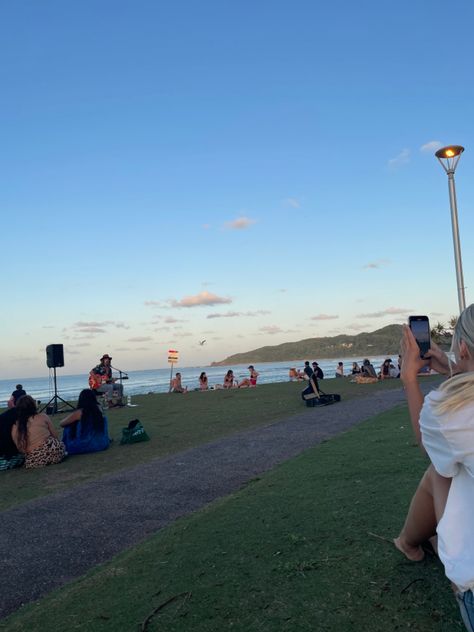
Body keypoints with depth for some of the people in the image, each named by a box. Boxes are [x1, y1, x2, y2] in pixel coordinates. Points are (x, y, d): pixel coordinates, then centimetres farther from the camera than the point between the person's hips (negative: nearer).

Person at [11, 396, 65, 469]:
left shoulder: (15, 428, 2)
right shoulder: (43, 417, -4)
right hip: (54, 452, -3)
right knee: (61, 444, 30)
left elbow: (19, 449, 7)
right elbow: (55, 436, 4)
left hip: (34, 462, 3)